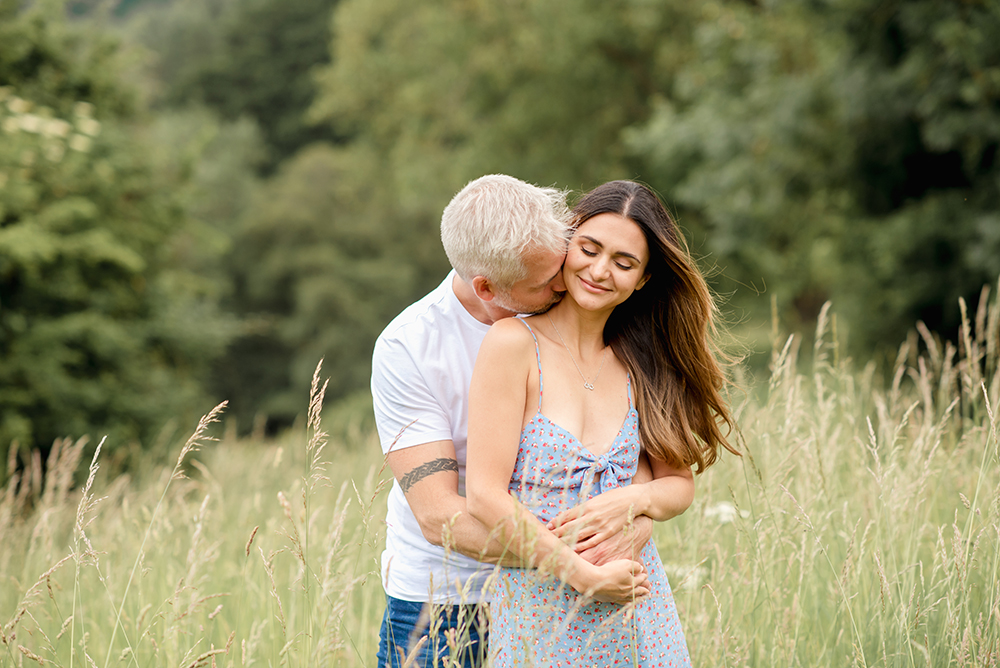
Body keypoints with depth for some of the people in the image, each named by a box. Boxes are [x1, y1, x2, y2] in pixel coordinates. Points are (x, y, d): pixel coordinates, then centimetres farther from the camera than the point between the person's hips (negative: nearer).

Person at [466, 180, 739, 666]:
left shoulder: (638, 363, 6)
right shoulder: (515, 344, -9)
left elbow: (680, 483, 10)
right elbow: (485, 496, -14)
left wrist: (633, 500, -12)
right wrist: (585, 576, -17)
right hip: (538, 619, -4)